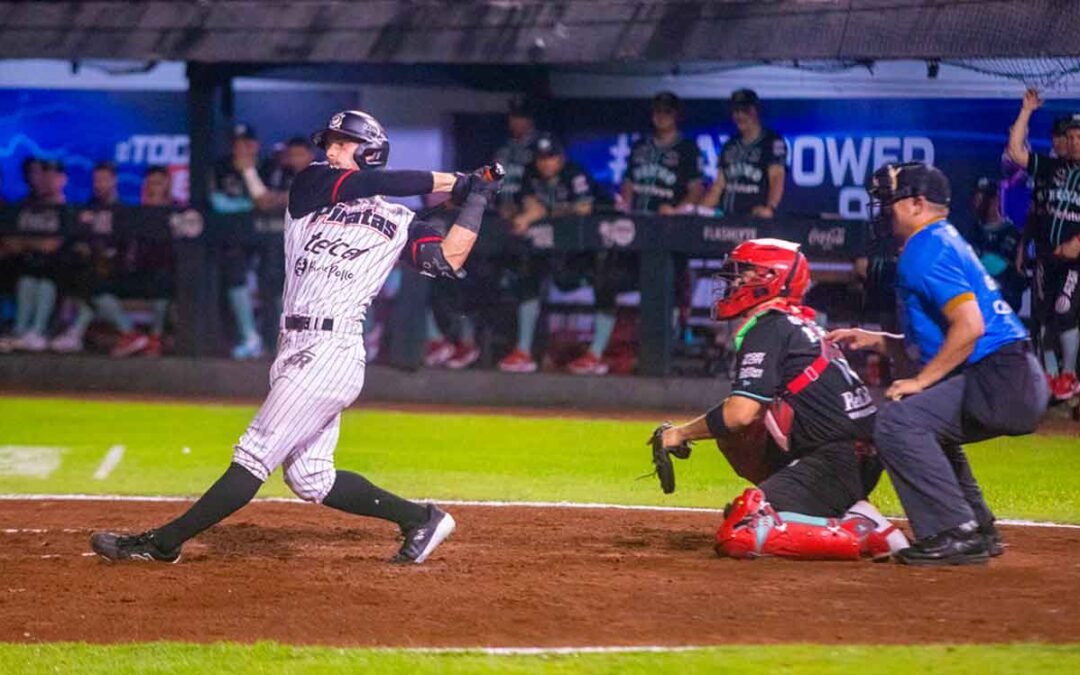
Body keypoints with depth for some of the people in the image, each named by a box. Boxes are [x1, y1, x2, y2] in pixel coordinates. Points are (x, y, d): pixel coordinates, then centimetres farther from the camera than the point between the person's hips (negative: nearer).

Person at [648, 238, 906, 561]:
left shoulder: (768, 330, -7)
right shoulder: (800, 326, 23)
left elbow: (741, 413, -16)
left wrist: (680, 434, 0)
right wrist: (686, 433, 21)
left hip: (837, 460, -10)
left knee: (739, 535, -18)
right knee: (734, 435, 22)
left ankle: (860, 533, -18)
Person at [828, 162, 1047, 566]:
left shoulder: (925, 253, -10)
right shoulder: (946, 243, 23)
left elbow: (970, 326, -22)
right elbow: (937, 338, 28)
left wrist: (922, 380, -16)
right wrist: (873, 340, 23)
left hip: (1000, 381, -11)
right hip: (1016, 383, 11)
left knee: (898, 422, -20)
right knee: (925, 426, 31)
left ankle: (957, 533, -20)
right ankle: (978, 530, 28)